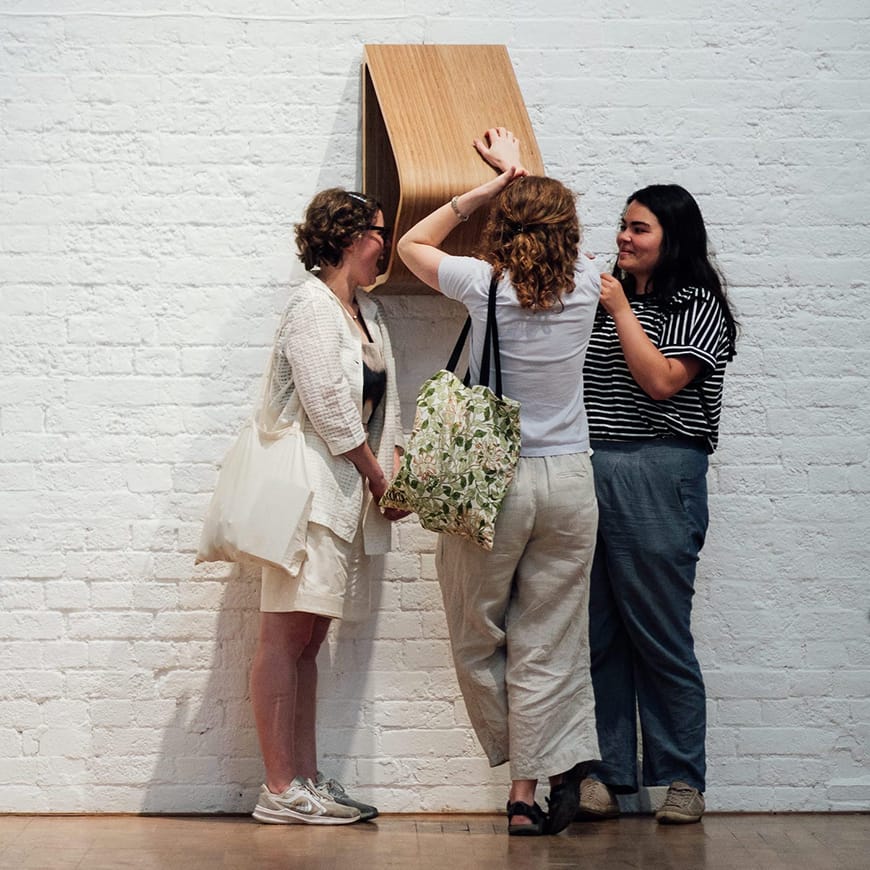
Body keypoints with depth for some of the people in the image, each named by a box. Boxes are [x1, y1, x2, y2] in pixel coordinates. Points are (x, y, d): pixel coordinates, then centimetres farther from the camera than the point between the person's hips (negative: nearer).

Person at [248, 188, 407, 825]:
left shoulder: (369, 311, 20)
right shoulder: (313, 306, -8)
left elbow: (383, 402, 18)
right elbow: (330, 408, -14)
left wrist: (398, 465, 3)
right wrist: (378, 479, -7)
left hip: (347, 490, 9)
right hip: (308, 484, -9)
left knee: (309, 634, 8)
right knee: (286, 634, -8)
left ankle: (306, 781, 10)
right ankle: (280, 789, -7)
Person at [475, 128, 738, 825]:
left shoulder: (698, 305, 1)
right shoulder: (603, 294, 19)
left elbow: (661, 380, -10)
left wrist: (620, 309, -6)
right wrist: (513, 172, 17)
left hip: (656, 480, -6)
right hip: (584, 473, 6)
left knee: (660, 636, -2)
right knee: (597, 633, 4)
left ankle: (682, 779, 7)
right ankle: (609, 774, 10)